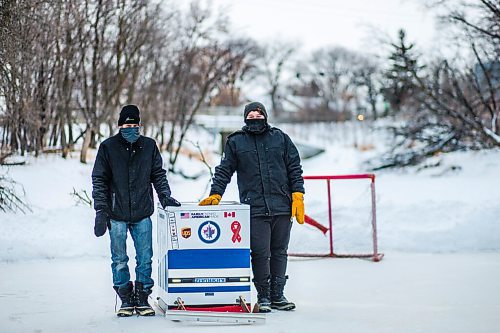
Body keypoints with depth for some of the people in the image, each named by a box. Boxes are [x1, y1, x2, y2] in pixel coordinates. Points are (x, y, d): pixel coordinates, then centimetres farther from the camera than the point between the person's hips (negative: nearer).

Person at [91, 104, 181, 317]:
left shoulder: (149, 146, 5)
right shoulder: (108, 147, 0)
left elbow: (158, 174, 14)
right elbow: (99, 180, 1)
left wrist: (165, 196, 0)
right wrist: (101, 209, -5)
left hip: (142, 214, 1)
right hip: (117, 215, -1)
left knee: (145, 258, 2)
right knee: (119, 260, 4)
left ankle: (142, 299, 12)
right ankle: (126, 300, 14)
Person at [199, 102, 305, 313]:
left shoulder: (280, 138, 9)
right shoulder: (236, 142, 7)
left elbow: (294, 169, 10)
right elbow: (224, 170, 9)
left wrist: (297, 197, 3)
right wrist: (215, 194, -3)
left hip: (282, 207, 2)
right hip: (255, 208, -2)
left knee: (279, 252, 8)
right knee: (260, 253, -4)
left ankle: (277, 295, 19)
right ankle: (263, 297, 8)